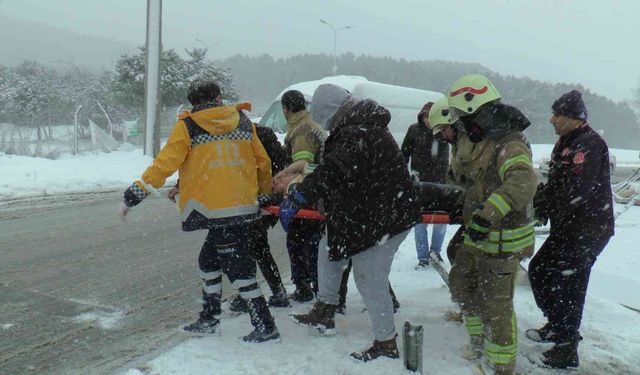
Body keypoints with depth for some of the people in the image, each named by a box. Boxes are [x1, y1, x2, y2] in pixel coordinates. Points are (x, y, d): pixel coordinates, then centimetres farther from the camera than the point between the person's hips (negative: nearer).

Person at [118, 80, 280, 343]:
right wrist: (266, 193, 29)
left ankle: (265, 326, 6)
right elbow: (263, 162, 13)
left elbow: (164, 163, -8)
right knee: (209, 260, 20)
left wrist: (135, 193, -2)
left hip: (218, 212, -6)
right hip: (246, 208, 6)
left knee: (238, 267, 2)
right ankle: (209, 320, 29)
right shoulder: (243, 122, 8)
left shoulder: (187, 127, -5)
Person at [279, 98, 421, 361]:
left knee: (369, 279, -2)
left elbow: (331, 172, -34)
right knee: (329, 246, 18)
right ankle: (324, 313, 27)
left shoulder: (355, 135, -21)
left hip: (382, 221, -11)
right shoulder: (369, 129, 13)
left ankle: (386, 343, 13)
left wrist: (297, 198, -33)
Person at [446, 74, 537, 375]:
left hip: (502, 242, -10)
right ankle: (481, 344, 39)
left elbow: (524, 181, -41)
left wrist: (489, 214, -48)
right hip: (478, 236, 10)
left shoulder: (510, 145, -22)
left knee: (495, 304, -1)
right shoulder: (484, 141, 9)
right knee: (461, 284, 21)